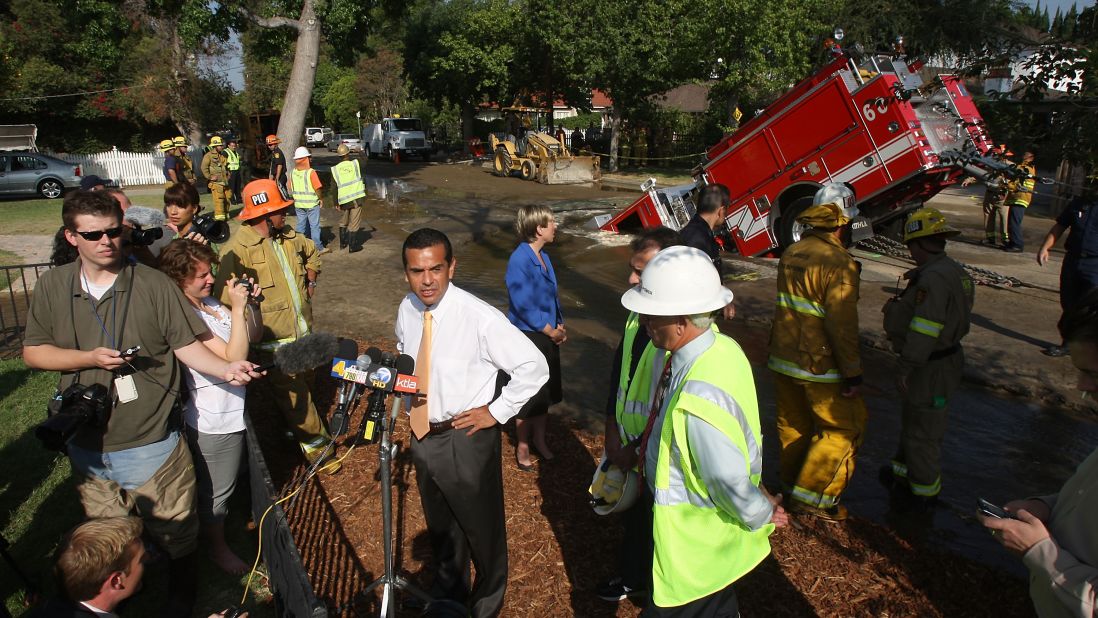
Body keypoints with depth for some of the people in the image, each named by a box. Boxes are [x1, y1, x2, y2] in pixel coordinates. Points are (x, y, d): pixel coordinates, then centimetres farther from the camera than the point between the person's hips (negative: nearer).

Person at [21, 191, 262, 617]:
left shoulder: (153, 284, -9)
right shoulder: (52, 286, 0)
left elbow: (187, 346, -7)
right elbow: (33, 352, 2)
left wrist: (225, 369, -26)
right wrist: (90, 358, -15)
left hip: (152, 447, -3)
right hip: (88, 449, 3)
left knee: (176, 539, 12)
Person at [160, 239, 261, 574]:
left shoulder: (211, 304, 0)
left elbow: (253, 336, 8)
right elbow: (234, 357, -31)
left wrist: (250, 303, -9)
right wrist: (237, 308, -30)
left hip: (229, 411, 9)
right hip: (214, 421, -9)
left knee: (225, 483, 29)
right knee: (216, 490, 13)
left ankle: (219, 526, 52)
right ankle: (217, 547, 34)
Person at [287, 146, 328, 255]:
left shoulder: (293, 173, 2)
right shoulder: (311, 172, -15)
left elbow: (290, 189, 7)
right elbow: (317, 188, -15)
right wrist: (321, 199, 0)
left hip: (298, 204, 5)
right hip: (312, 203, -5)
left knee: (301, 224, 15)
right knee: (314, 225, 1)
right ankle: (318, 248, 5)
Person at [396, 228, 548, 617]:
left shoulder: (479, 317, -24)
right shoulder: (407, 310, -5)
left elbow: (534, 367, -20)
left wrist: (496, 412, -17)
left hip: (466, 437, -6)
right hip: (422, 435, 6)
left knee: (482, 528, 15)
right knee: (439, 526, 27)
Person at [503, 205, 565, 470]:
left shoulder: (543, 257, 6)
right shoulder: (519, 261, -21)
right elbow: (525, 307, -22)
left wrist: (560, 327, 2)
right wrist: (553, 332, -13)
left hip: (548, 336, 8)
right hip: (528, 337, -8)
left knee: (546, 392, 19)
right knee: (528, 397, 5)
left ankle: (539, 438, 39)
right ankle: (522, 449, 24)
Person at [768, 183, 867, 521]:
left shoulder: (791, 253, 3)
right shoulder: (839, 264, -20)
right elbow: (842, 324, -22)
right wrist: (852, 373, -14)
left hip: (783, 358, 8)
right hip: (820, 366, -7)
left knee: (793, 424, 20)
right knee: (842, 428, 8)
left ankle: (792, 484, 36)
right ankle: (812, 496, 10)